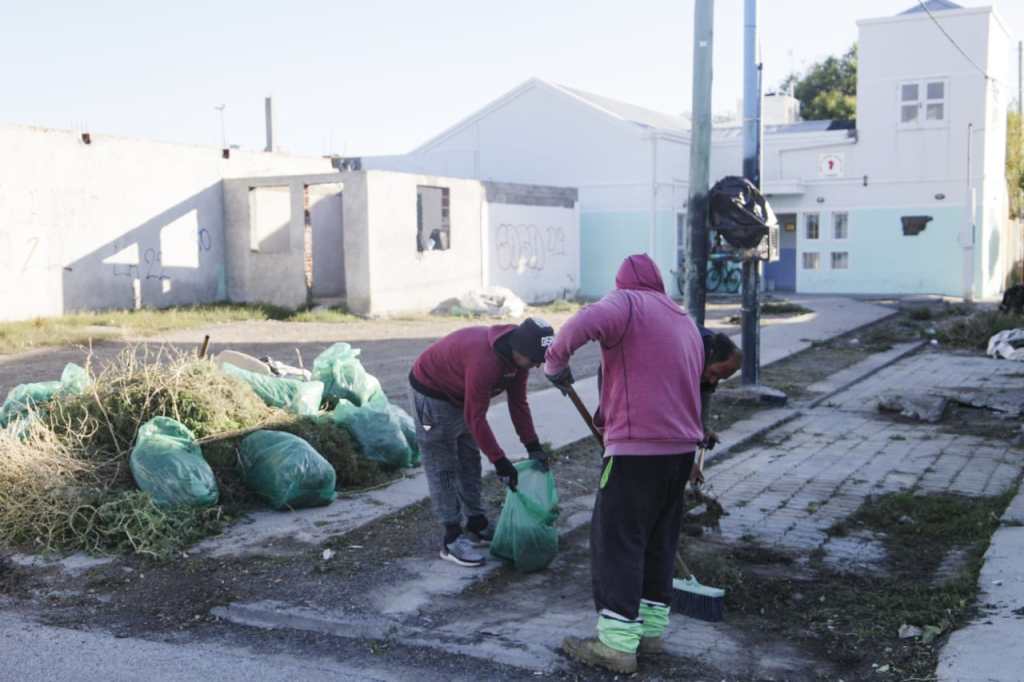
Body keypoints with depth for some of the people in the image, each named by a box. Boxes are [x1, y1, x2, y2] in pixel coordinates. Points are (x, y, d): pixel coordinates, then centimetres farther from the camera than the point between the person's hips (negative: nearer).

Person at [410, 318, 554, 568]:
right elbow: (476, 418, -32)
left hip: (461, 396, 9)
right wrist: (500, 462, -27)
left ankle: (477, 525, 22)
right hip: (433, 394, -9)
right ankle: (452, 539, -2)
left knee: (470, 462, 13)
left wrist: (533, 447, -4)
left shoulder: (516, 355, -11)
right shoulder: (484, 360, -38)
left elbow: (518, 403, 0)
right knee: (443, 468, -6)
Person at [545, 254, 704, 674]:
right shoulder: (686, 321, 21)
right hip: (681, 447, 8)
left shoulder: (627, 303, -4)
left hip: (638, 448, -8)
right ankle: (651, 627, 22)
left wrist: (556, 360, -12)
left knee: (617, 542, -3)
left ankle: (617, 644, -3)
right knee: (660, 541, 16)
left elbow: (588, 322, -28)